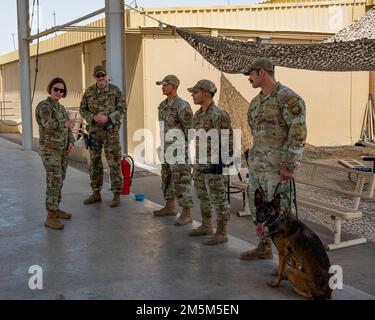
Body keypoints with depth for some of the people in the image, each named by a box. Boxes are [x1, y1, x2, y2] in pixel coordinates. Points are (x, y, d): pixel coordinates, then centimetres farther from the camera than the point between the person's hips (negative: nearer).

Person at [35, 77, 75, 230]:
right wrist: (65, 123, -50)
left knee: (58, 180, 14)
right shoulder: (44, 106, -15)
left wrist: (71, 143, -7)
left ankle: (55, 209, 27)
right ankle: (50, 217, -9)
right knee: (54, 182, -12)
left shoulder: (61, 108, 12)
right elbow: (48, 123, -33)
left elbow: (67, 130, 11)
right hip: (49, 149, -9)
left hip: (62, 149, 9)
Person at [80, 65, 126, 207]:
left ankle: (116, 195, 4)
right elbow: (83, 110, 9)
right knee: (94, 162, 9)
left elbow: (122, 108, -2)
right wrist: (93, 117, -11)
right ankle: (96, 193, 20)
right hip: (94, 130, 3)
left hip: (111, 130, -3)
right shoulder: (89, 92, 6)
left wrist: (108, 117, -16)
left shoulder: (115, 90, -2)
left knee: (114, 162, -3)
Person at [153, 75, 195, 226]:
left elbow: (190, 131, -16)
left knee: (181, 182, -6)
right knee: (167, 178, 17)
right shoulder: (163, 105, 10)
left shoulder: (182, 106, -18)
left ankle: (186, 214, 1)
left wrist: (189, 153, -16)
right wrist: (162, 146, 20)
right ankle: (170, 207, 31)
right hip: (167, 149, 9)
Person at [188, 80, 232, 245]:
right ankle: (206, 226, 30)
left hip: (214, 164, -9)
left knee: (218, 199, -3)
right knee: (203, 196, 17)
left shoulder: (219, 115, -17)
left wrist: (221, 162, -20)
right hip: (201, 163, 9)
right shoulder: (198, 115, 11)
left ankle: (221, 233, 5)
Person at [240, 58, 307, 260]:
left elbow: (298, 133, -18)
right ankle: (264, 248, 32)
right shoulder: (256, 101, 14)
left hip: (277, 167, -9)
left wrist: (289, 165, -21)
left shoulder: (288, 98, -13)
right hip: (257, 164, 9)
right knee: (257, 208, 16)